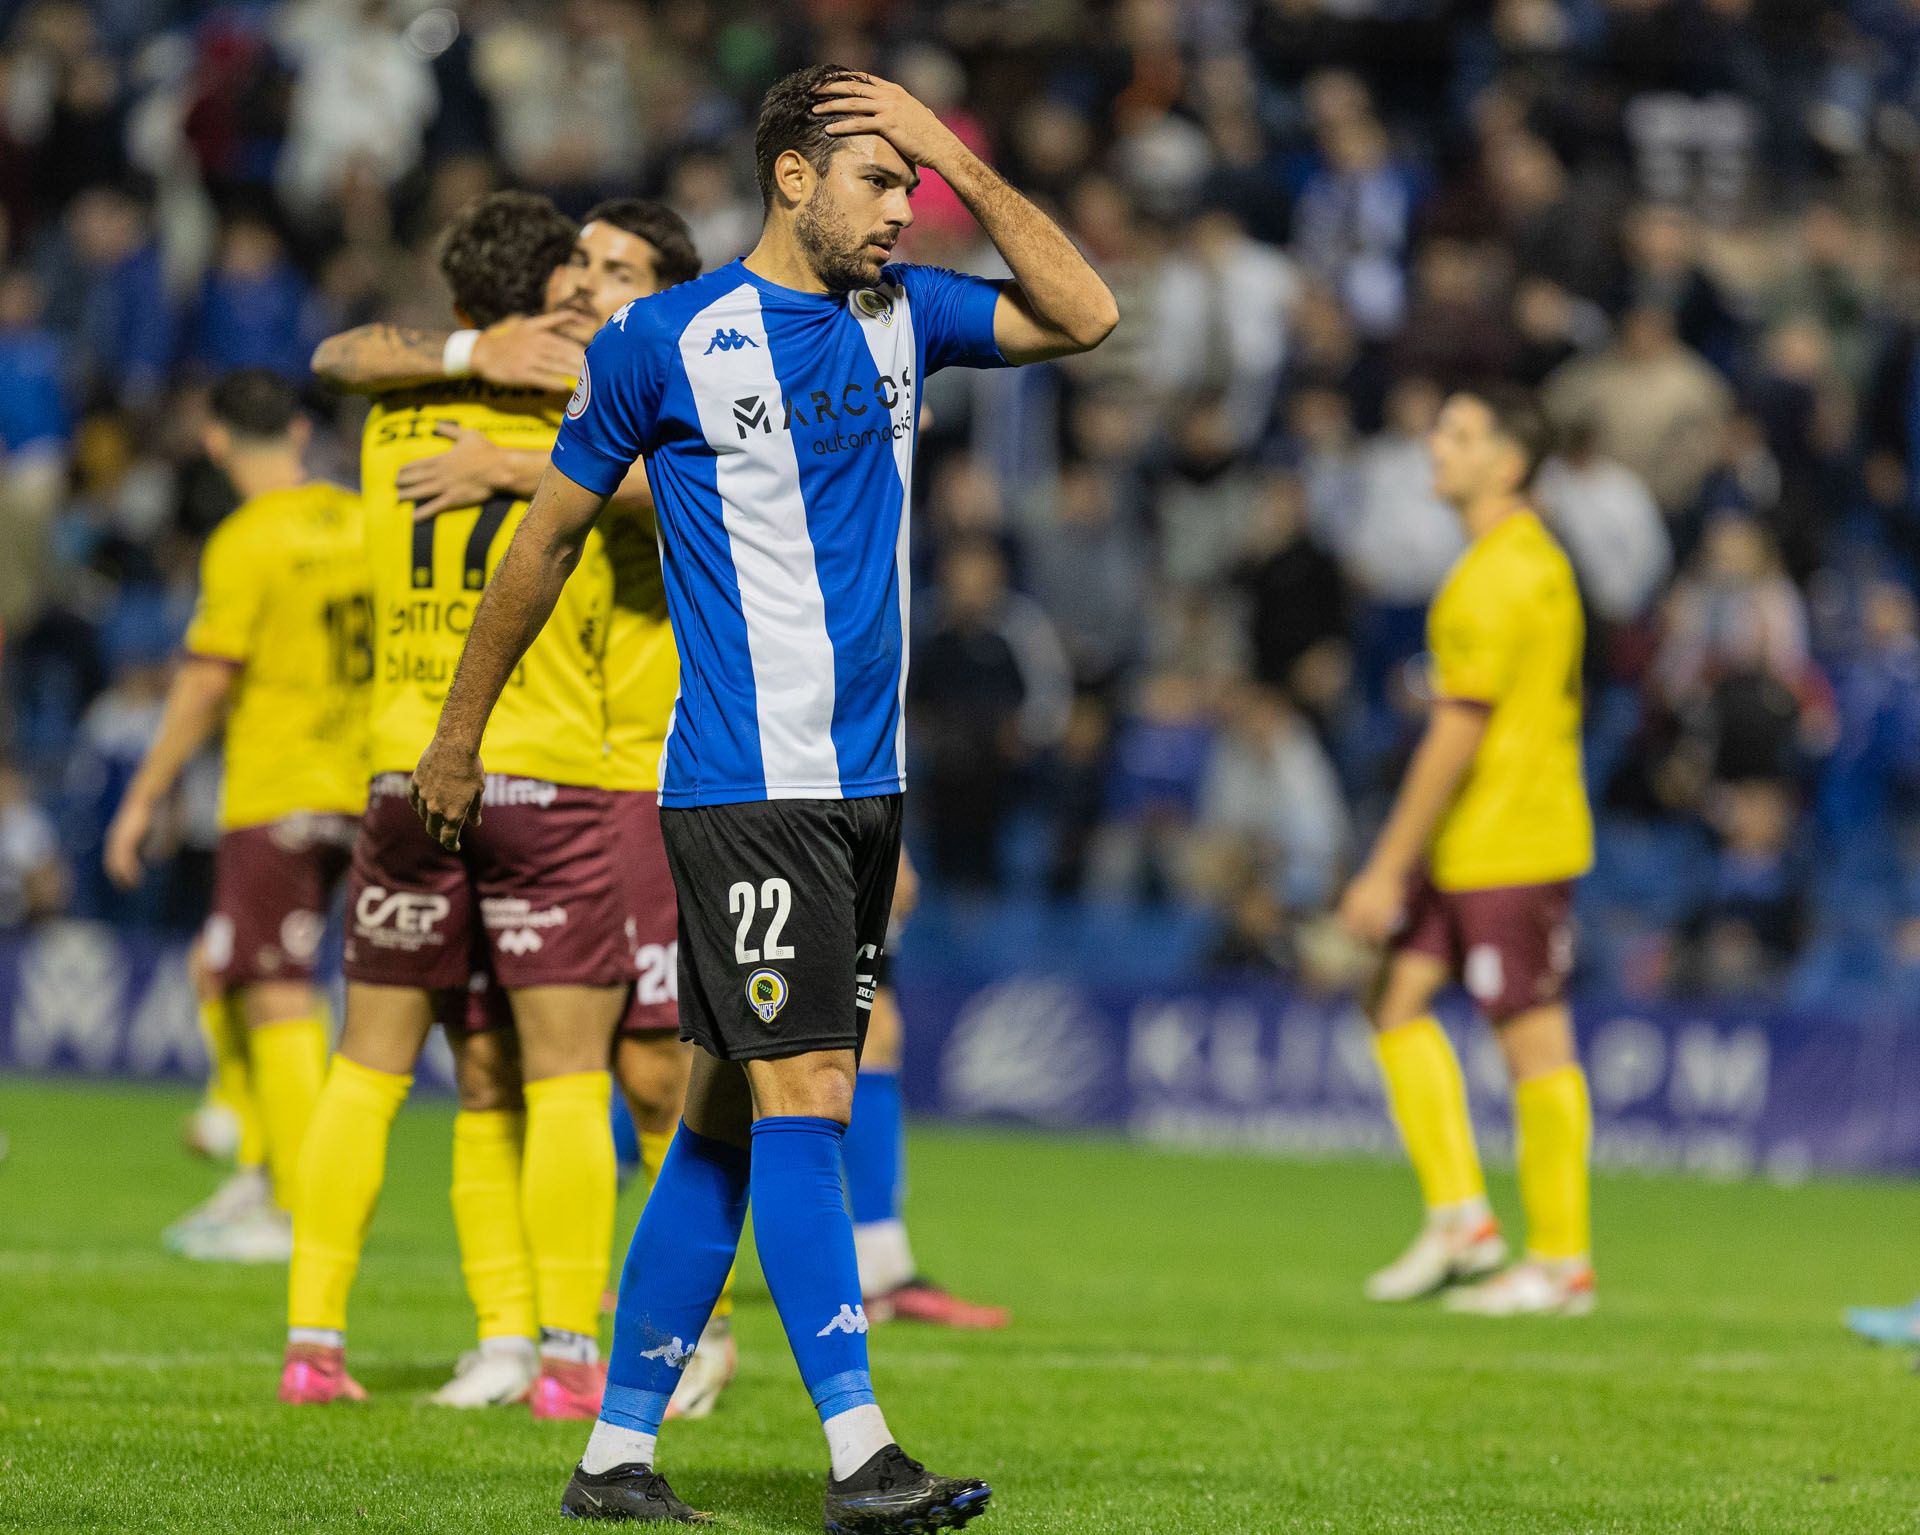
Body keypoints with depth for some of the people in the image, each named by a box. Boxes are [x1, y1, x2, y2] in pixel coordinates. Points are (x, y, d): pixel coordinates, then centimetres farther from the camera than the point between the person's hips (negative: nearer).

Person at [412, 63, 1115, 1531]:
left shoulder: (902, 316, 12)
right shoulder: (664, 342, -4)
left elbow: (1085, 314, 7)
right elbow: (552, 533, 6)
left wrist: (957, 158, 0)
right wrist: (459, 734, 12)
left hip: (865, 787, 6)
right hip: (742, 789, -6)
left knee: (730, 1114, 8)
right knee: (803, 1103, -13)